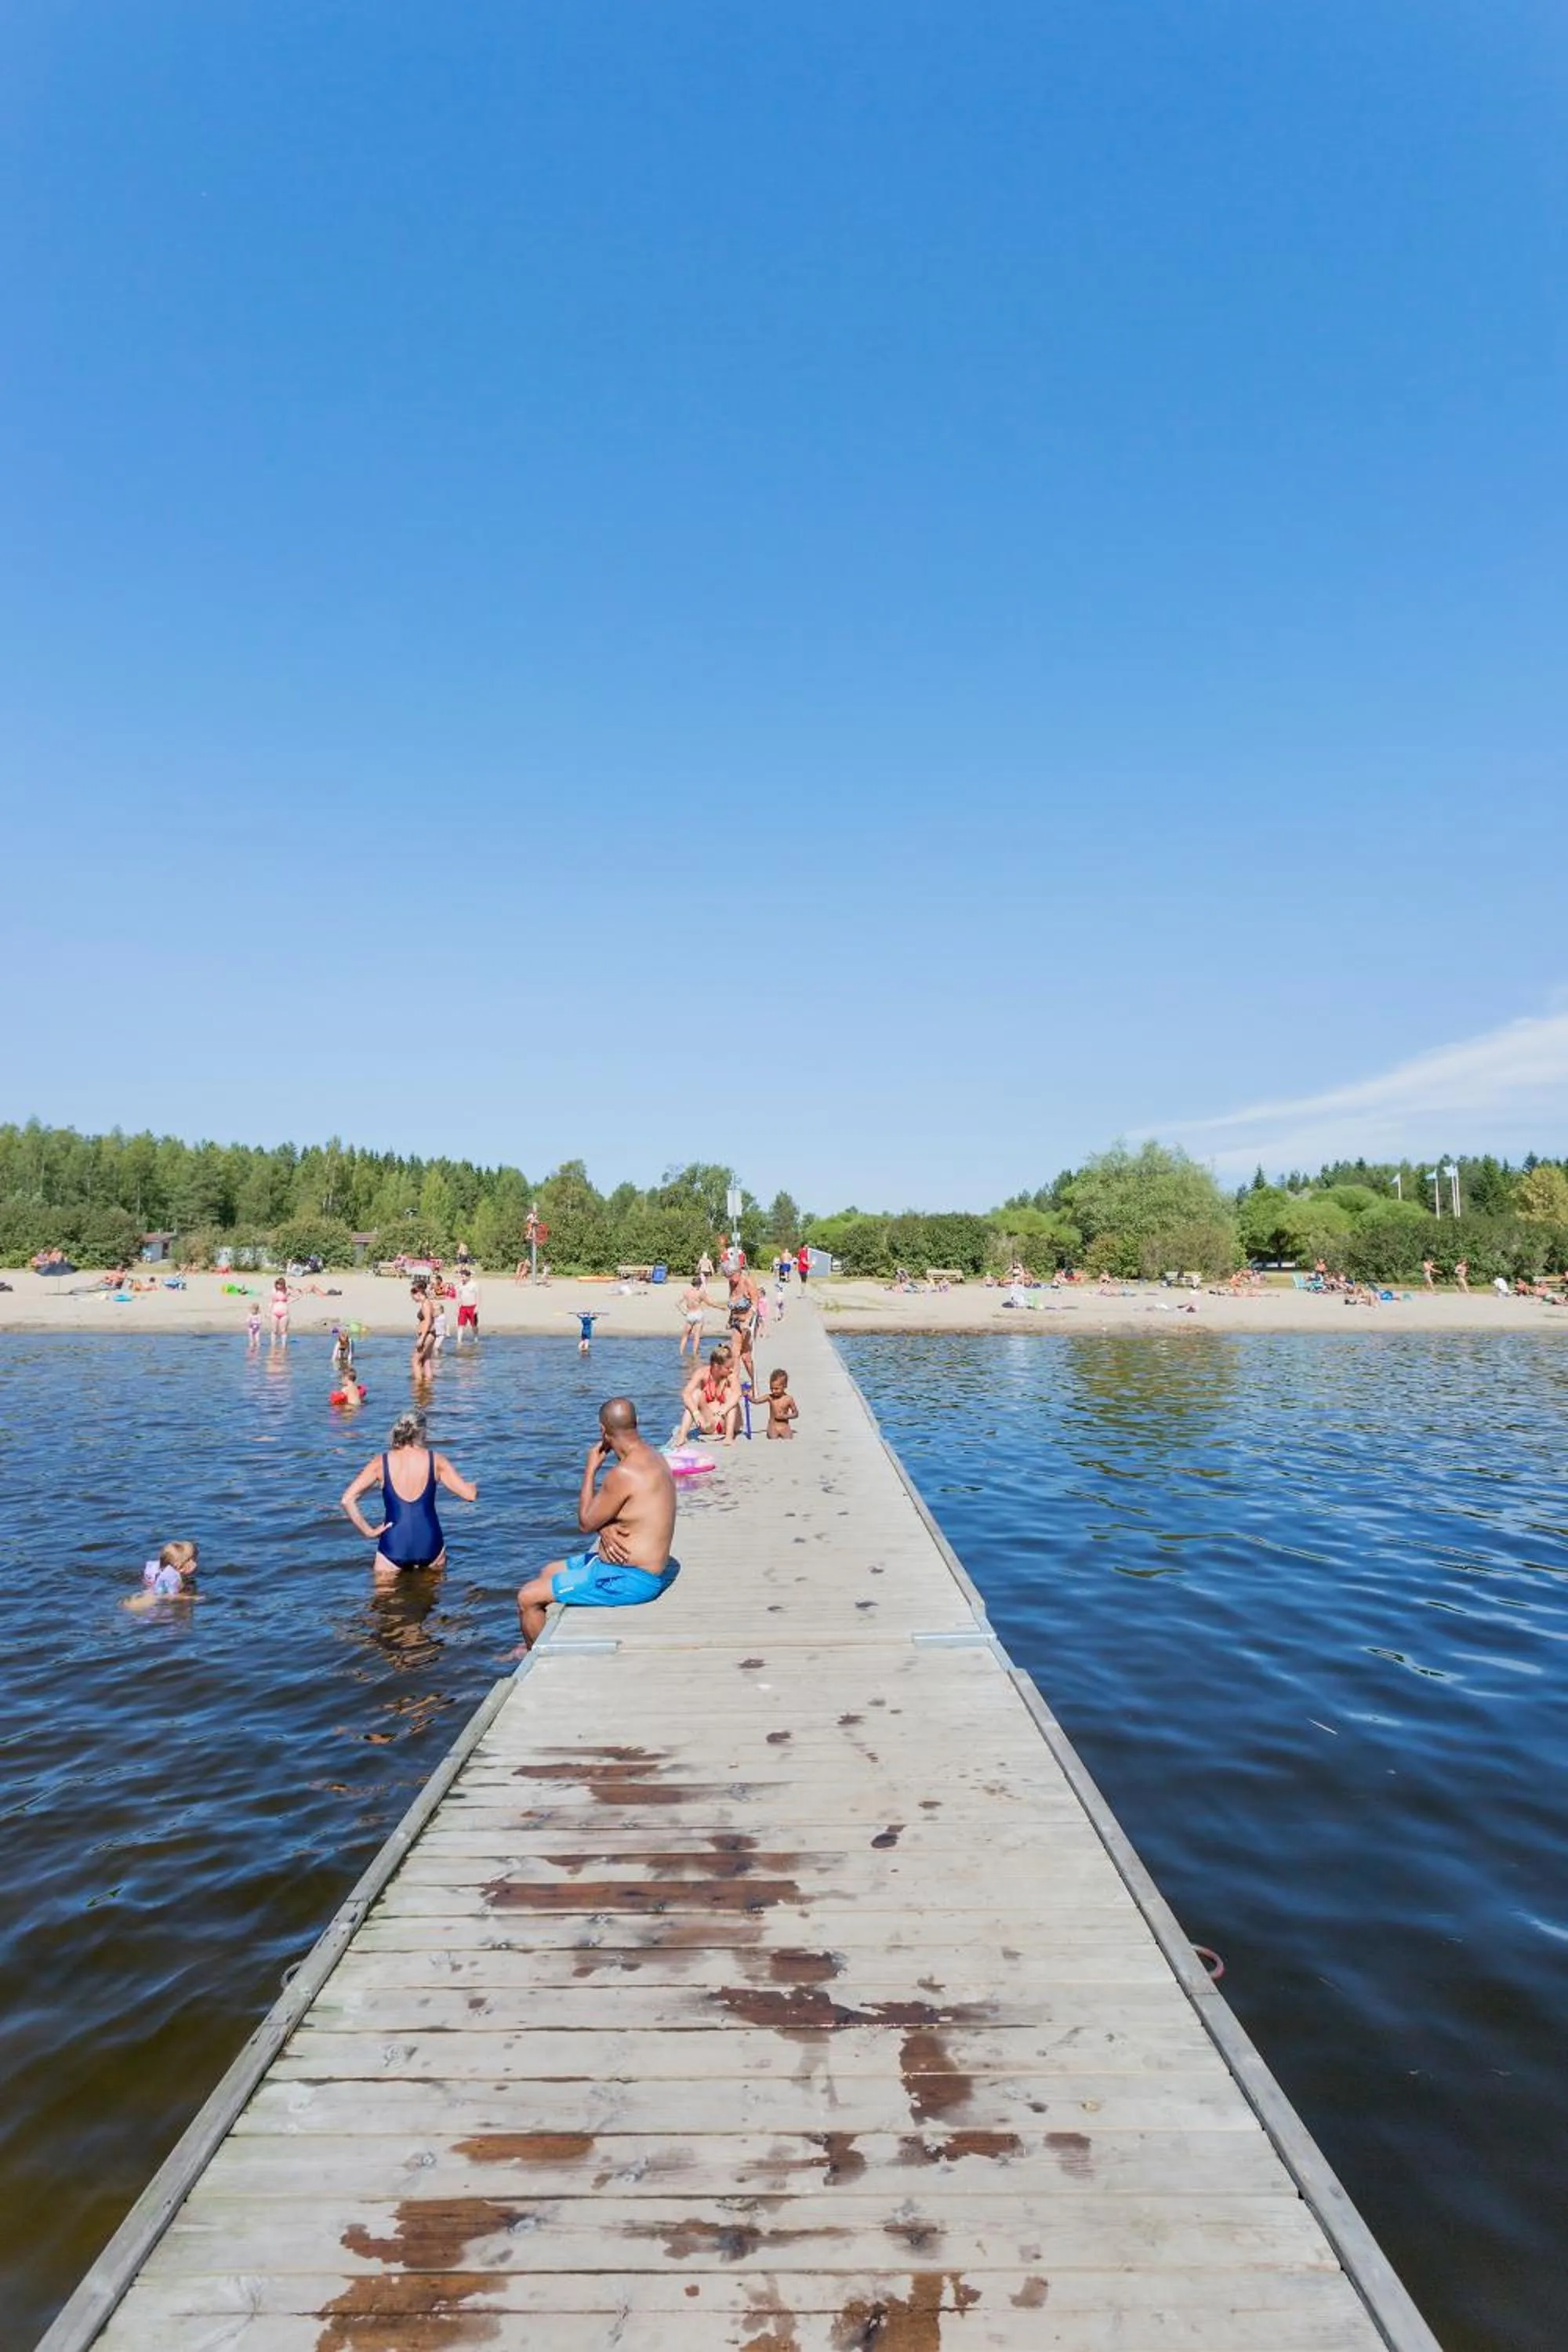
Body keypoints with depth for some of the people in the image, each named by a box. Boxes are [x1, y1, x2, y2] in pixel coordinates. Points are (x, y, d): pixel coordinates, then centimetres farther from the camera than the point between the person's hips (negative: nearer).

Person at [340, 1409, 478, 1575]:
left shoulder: (380, 1462, 1)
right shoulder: (435, 1459, 0)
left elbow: (347, 1500, -8)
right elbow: (470, 1494, -1)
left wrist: (368, 1532, -1)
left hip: (393, 1545, 0)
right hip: (429, 1543, 0)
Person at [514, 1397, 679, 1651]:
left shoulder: (625, 1473, -27)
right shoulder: (652, 1457, 3)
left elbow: (586, 1523, -14)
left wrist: (591, 1468, -8)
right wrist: (607, 1529, -14)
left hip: (631, 1580, -10)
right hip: (643, 1567, 10)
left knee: (528, 1597, -5)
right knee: (547, 1573, 24)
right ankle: (534, 1645, 34)